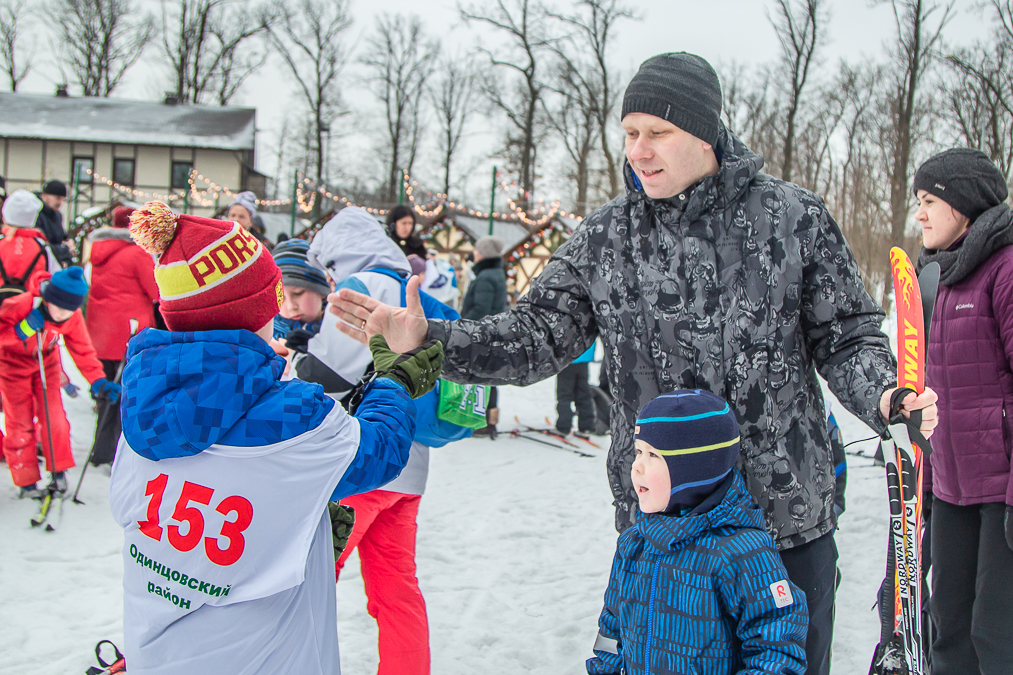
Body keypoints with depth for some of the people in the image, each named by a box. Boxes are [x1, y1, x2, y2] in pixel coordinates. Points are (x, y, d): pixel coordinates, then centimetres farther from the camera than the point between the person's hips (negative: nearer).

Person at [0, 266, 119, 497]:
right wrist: (22, 330, -42)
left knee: (54, 417, -4)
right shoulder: (21, 305, -33)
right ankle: (26, 481, 10)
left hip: (46, 363, 3)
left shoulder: (73, 317, -19)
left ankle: (58, 470, 14)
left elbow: (83, 350, -13)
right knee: (20, 421, -1)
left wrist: (98, 381, -25)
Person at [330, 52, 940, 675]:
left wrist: (884, 398, -20)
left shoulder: (796, 218, -5)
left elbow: (845, 338, 0)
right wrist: (426, 338, -15)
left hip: (790, 521, -1)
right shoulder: (605, 238, 0)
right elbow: (539, 335, -1)